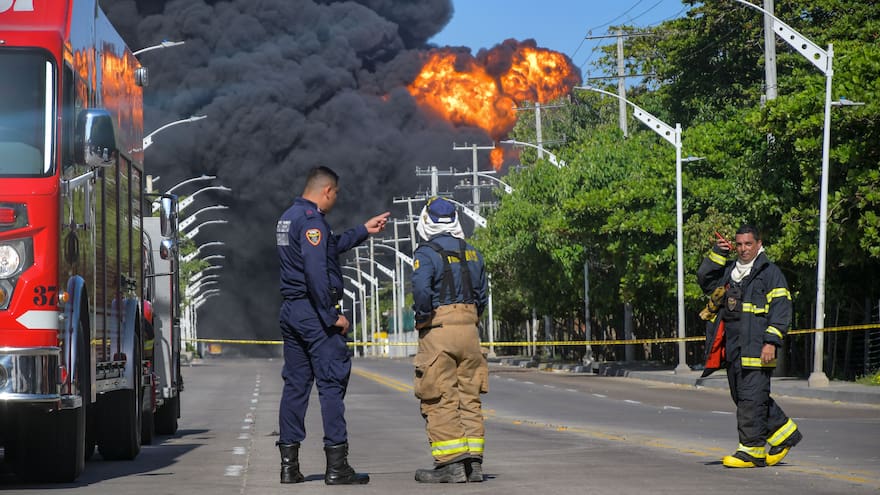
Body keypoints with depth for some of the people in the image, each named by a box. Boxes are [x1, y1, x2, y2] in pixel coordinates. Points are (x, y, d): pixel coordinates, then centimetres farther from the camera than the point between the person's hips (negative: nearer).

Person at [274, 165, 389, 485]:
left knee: (295, 385, 10)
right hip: (314, 311, -10)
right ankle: (337, 466, -8)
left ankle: (289, 465, 10)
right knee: (332, 384, -6)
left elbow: (330, 246, 29)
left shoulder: (288, 218, 17)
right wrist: (332, 317, -18)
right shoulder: (311, 220, -14)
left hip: (290, 311, 10)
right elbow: (316, 272, -22)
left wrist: (364, 230, 36)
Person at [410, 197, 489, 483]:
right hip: (469, 329, 6)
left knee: (439, 400, -2)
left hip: (437, 331, -6)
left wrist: (423, 318, -8)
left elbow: (421, 289, -23)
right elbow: (482, 295, 13)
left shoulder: (426, 253, -8)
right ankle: (473, 462, 9)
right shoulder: (472, 253, 12)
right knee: (469, 398, 10)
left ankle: (451, 464, -6)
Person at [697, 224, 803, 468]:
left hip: (756, 348, -8)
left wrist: (772, 342, -17)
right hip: (732, 347, 8)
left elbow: (781, 309, -9)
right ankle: (784, 433, 24)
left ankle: (752, 450, -3)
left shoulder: (770, 272, -4)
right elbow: (705, 280, 19)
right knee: (741, 396, 11)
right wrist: (717, 254, 8)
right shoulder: (729, 270, 18)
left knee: (752, 398, -8)